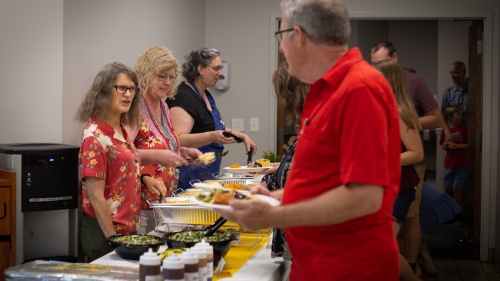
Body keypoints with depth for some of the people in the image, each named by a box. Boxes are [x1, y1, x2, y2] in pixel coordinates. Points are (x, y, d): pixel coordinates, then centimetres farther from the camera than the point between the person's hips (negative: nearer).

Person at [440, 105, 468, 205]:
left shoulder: (463, 129, -5)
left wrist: (456, 146, -16)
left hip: (461, 164, -4)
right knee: (448, 188, 11)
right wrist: (444, 145, -6)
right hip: (449, 164, 4)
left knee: (456, 188, -3)